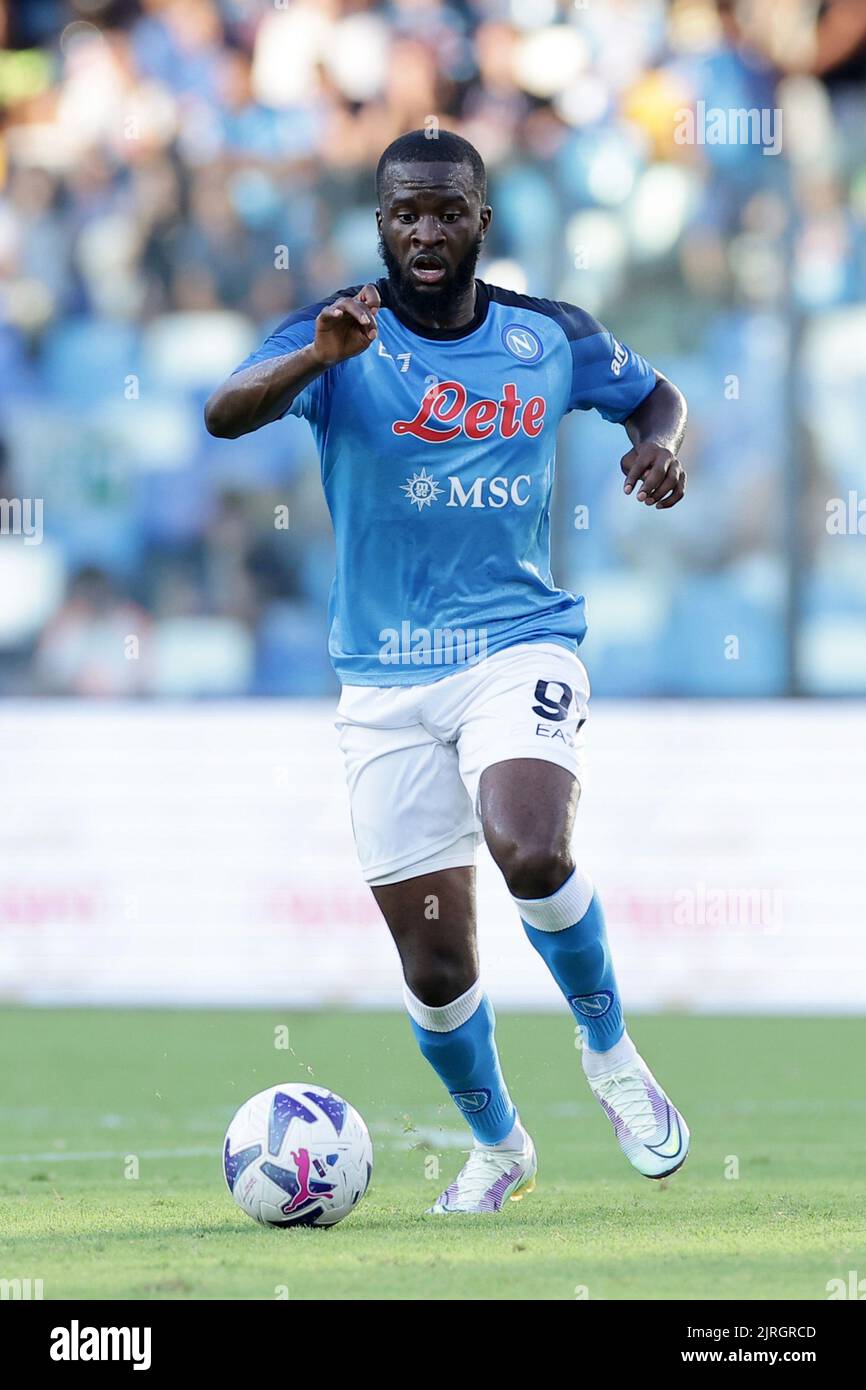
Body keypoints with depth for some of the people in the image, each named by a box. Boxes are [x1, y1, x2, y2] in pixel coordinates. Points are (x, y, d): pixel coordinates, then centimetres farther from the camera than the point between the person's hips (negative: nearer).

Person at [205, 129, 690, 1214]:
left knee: (531, 852, -30)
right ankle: (496, 1147, 29)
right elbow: (226, 415, -25)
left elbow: (655, 393, 21)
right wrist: (318, 356, -46)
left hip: (521, 646, 0)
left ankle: (610, 1053, -3)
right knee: (435, 965, 1)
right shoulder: (341, 337, -6)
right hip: (386, 683, 0)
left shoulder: (550, 338, 2)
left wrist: (658, 442, -4)